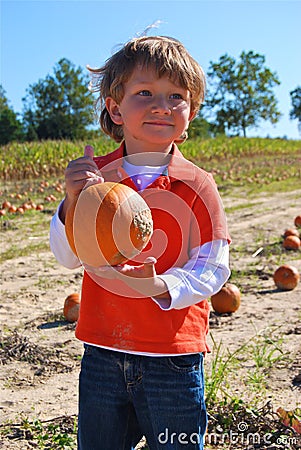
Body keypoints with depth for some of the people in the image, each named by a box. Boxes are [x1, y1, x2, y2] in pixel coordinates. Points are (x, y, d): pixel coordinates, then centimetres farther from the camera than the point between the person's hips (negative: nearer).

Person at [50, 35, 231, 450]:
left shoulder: (197, 185, -8)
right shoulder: (93, 176, -1)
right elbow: (67, 257, -2)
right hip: (102, 353, 3)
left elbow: (213, 268, -9)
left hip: (173, 357, -2)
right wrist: (72, 201, -18)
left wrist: (161, 286, -27)